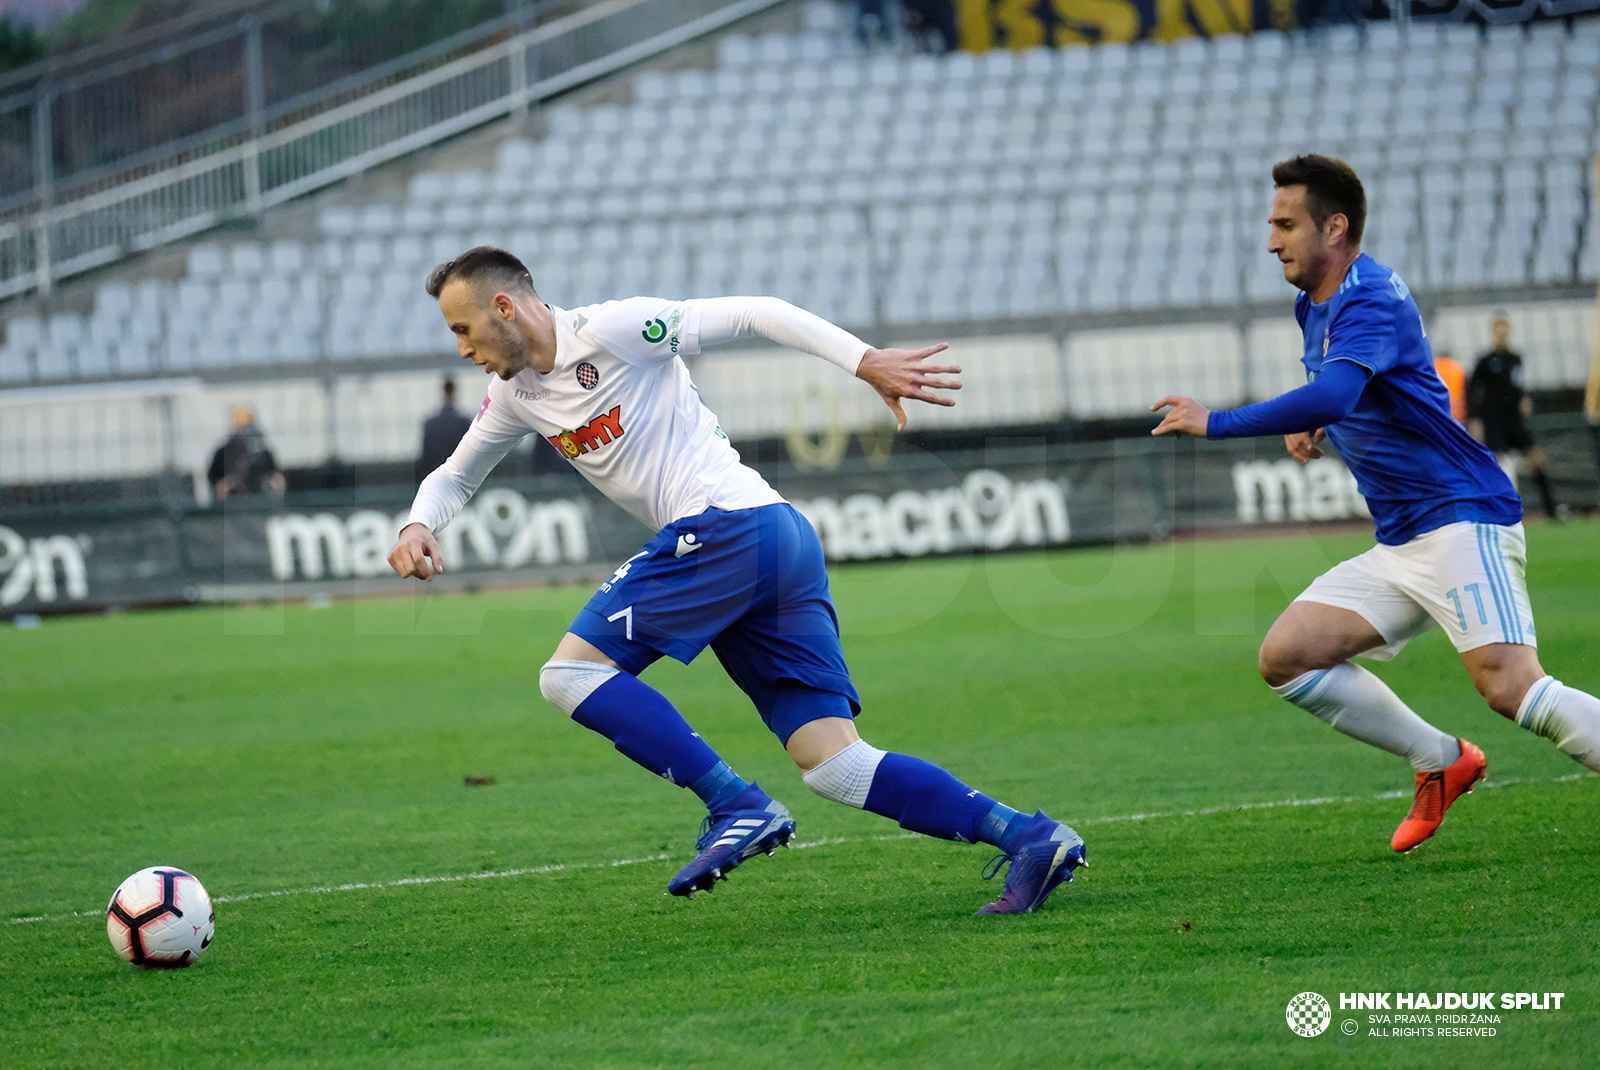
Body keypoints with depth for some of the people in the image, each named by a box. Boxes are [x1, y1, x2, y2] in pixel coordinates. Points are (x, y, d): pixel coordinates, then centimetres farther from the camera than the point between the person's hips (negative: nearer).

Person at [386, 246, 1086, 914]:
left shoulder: (610, 330, -5)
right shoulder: (516, 395, 20)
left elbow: (752, 314, -6)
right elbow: (455, 475, 34)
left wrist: (865, 361, -13)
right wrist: (419, 526, 12)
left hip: (728, 523, -9)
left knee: (571, 672, -11)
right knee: (834, 766, -2)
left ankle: (738, 807, -14)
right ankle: (1029, 836, -10)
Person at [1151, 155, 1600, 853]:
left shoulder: (1372, 300, -15)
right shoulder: (1314, 306, 15)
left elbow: (1331, 398, -34)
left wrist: (1217, 424, -28)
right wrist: (1305, 424, 14)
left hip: (1464, 523, -10)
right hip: (1400, 547, 10)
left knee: (1511, 688, -25)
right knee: (1286, 657, 0)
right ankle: (1441, 762, 9)